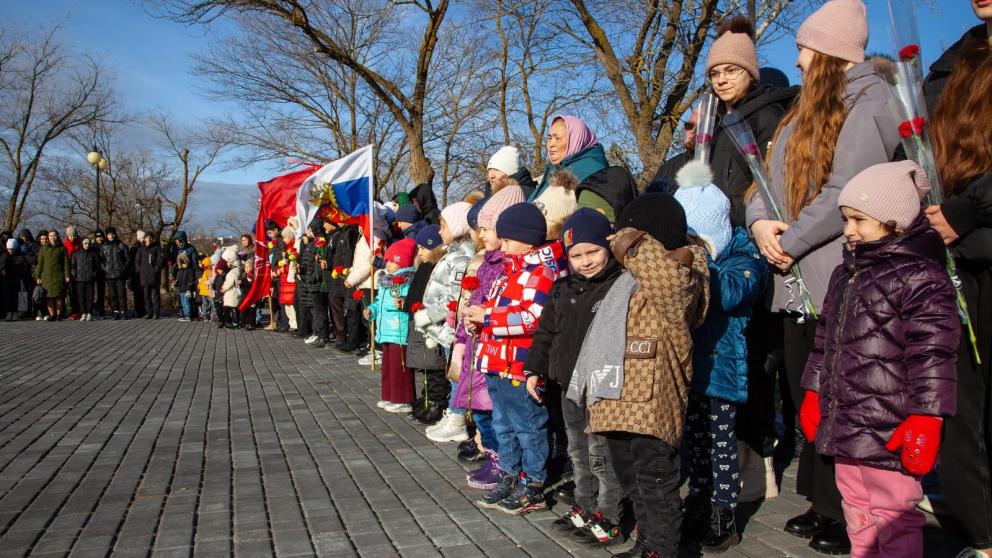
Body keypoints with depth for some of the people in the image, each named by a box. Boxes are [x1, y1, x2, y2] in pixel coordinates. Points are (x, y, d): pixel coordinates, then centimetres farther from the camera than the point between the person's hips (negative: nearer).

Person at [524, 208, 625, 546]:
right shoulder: (562, 290, 9)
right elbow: (546, 332, 16)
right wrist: (535, 369, 14)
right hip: (570, 388, 8)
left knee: (602, 457, 3)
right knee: (578, 454, 20)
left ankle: (609, 520, 18)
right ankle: (584, 510, 36)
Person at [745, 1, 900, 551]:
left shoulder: (869, 104, -8)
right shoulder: (805, 110, 20)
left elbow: (847, 195, -18)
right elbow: (771, 177, 15)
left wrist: (790, 242, -12)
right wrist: (759, 220, -5)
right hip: (799, 280, 9)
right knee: (806, 396, 14)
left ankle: (852, 517, 14)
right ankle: (823, 501, 28)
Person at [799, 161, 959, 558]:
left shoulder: (921, 277, -13)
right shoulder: (846, 273, 13)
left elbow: (932, 357, -16)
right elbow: (825, 340, 20)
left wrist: (925, 421, -18)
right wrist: (814, 394, 22)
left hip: (890, 433, -8)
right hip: (844, 426, 8)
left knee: (894, 519, 2)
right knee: (857, 513, 20)